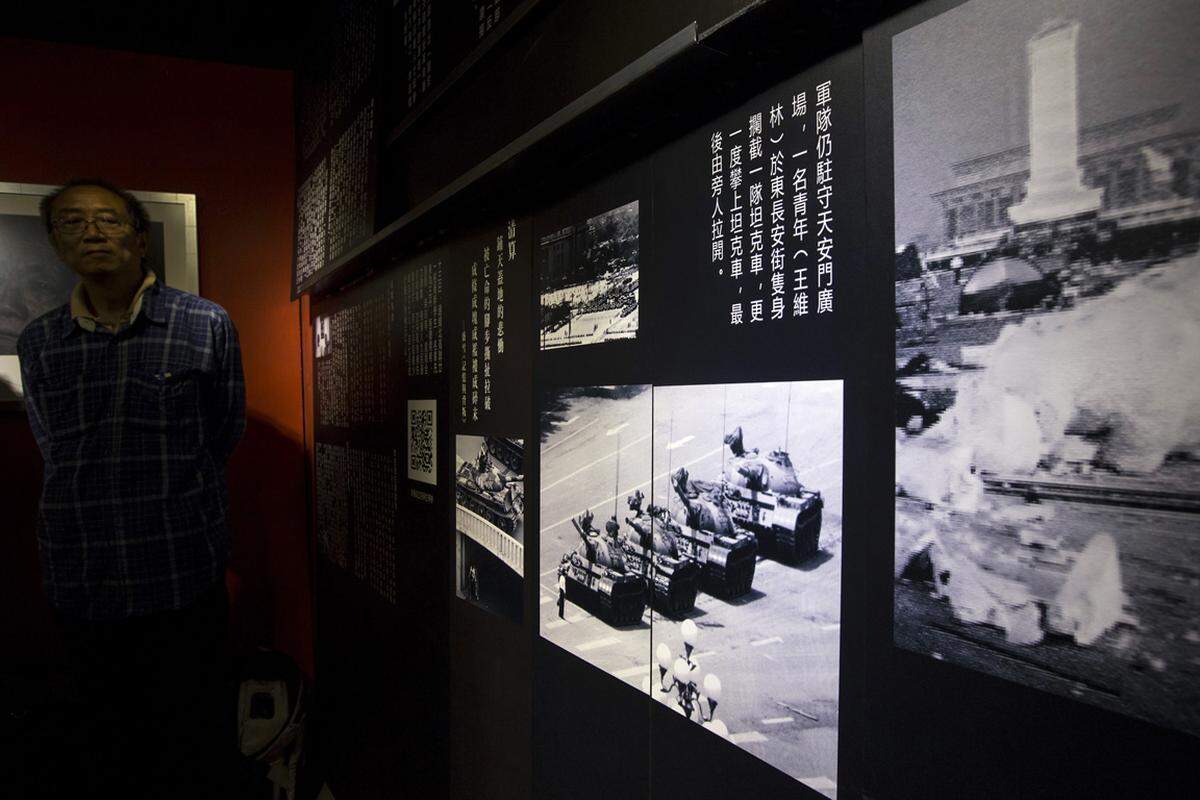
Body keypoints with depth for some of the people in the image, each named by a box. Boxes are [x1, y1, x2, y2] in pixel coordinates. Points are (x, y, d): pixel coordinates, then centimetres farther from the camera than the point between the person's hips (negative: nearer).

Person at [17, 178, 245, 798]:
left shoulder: (207, 325, -3)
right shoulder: (35, 343, 6)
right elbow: (52, 449, 16)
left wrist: (166, 493, 9)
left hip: (184, 580, -3)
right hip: (77, 580, 3)